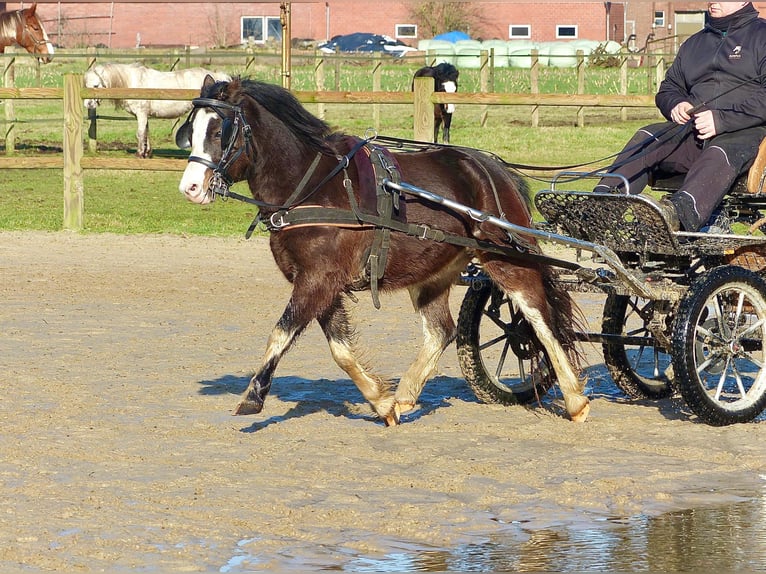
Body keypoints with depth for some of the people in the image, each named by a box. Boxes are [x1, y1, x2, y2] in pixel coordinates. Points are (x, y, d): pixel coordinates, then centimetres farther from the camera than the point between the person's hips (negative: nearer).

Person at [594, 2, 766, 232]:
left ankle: (679, 211, -66)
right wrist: (675, 105, 5)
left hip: (745, 132, -7)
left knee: (719, 155, -39)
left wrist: (721, 120, -17)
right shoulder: (694, 44, 27)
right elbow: (668, 89, 31)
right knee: (647, 138, -20)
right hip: (693, 131, 7)